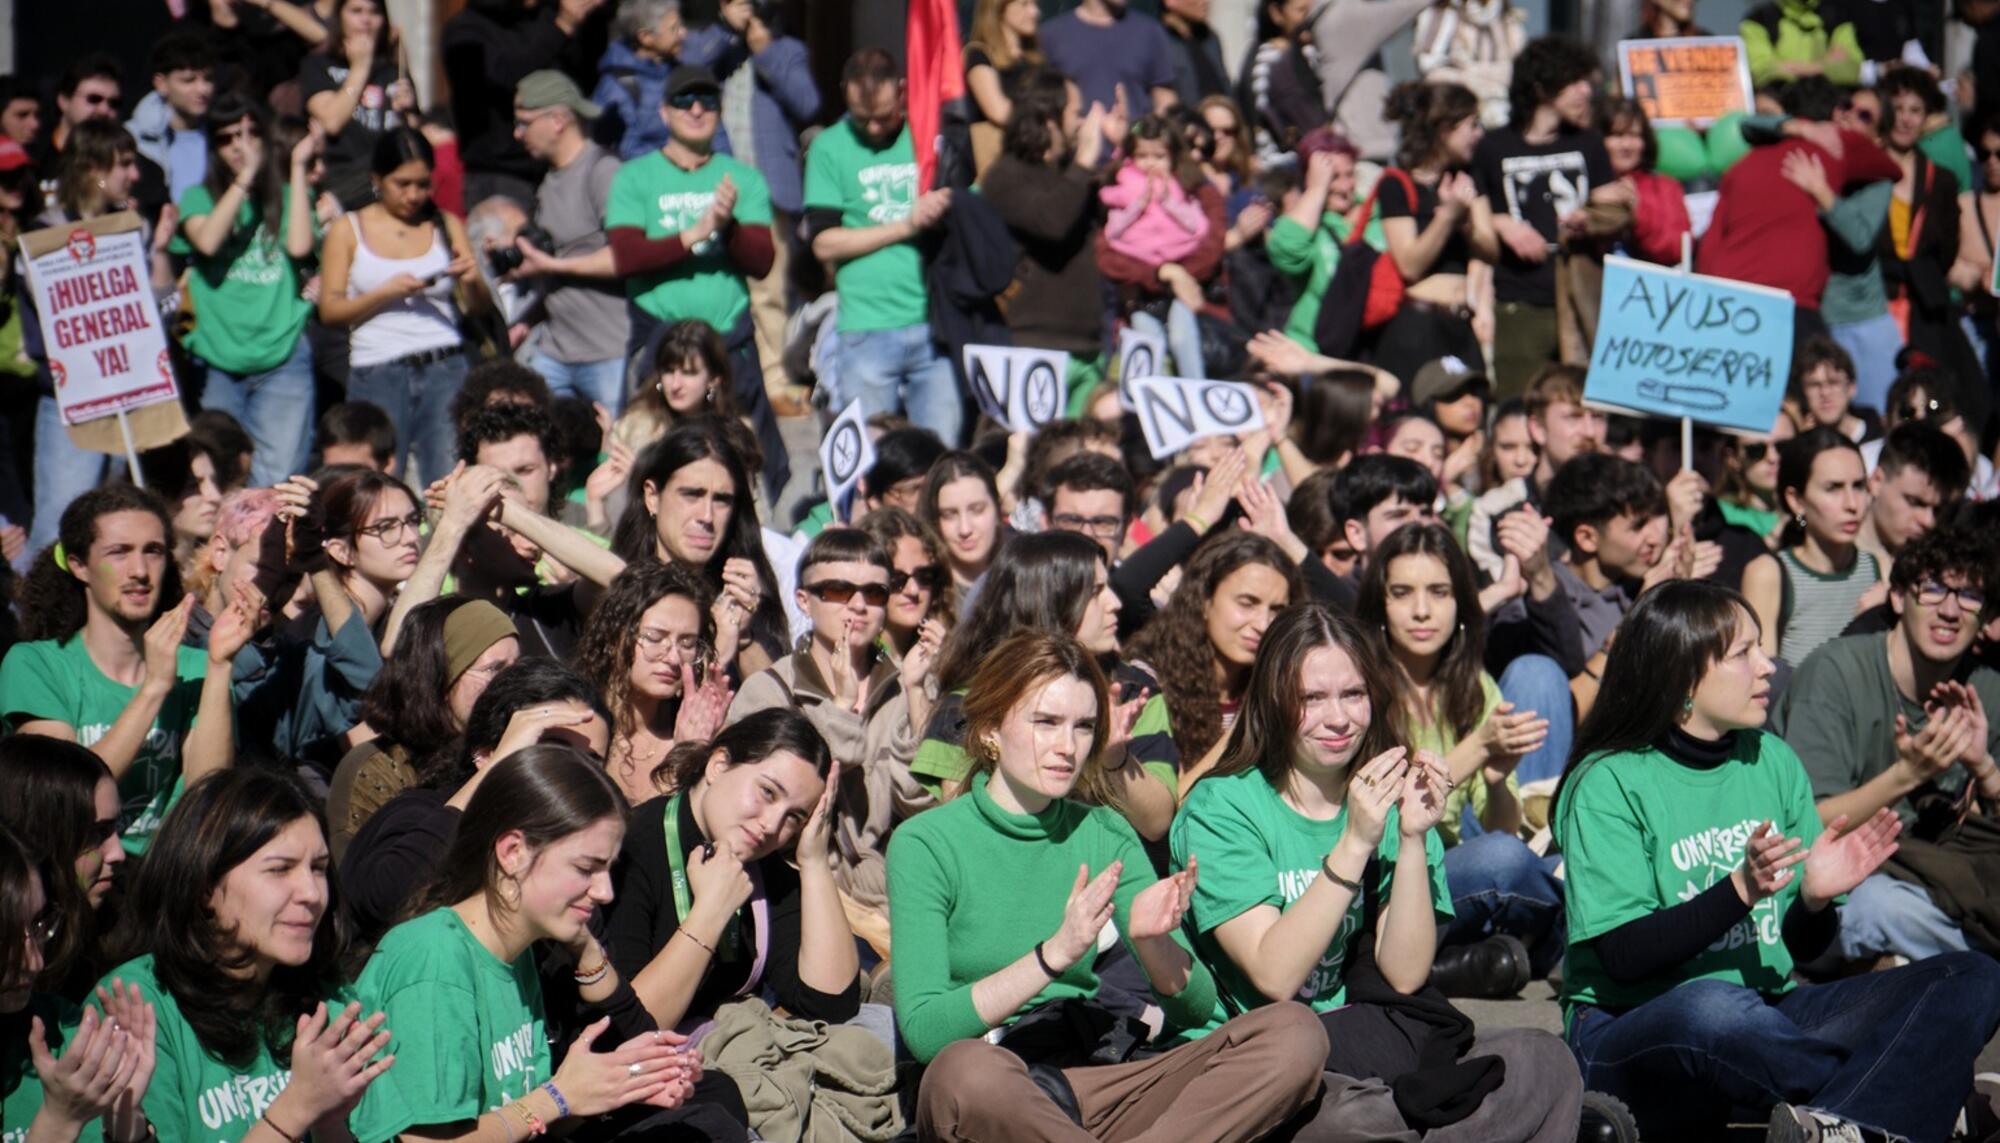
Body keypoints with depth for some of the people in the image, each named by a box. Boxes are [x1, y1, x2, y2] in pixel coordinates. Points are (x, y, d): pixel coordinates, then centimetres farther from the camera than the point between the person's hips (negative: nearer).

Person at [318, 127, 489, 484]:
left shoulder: (446, 225, 13)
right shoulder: (349, 230, 8)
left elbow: (481, 306, 10)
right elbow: (329, 310, 1)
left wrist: (472, 281, -12)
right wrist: (386, 293, -13)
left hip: (444, 370, 1)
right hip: (377, 373, -1)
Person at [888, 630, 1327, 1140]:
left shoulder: (1105, 835, 13)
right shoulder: (925, 844, -2)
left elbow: (1196, 1008, 8)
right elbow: (923, 1030, -14)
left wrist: (1150, 942, -14)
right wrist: (1054, 953, -24)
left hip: (1095, 1088, 5)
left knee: (1293, 1032, -15)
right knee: (966, 1066, -41)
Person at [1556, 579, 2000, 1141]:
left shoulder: (1773, 760, 11)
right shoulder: (1608, 783, -6)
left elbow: (1802, 945, 12)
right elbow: (1625, 955, -15)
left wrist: (1816, 899, -11)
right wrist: (1740, 890, -25)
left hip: (1768, 1014, 7)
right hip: (1633, 1028, -6)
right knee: (1714, 1009, -43)